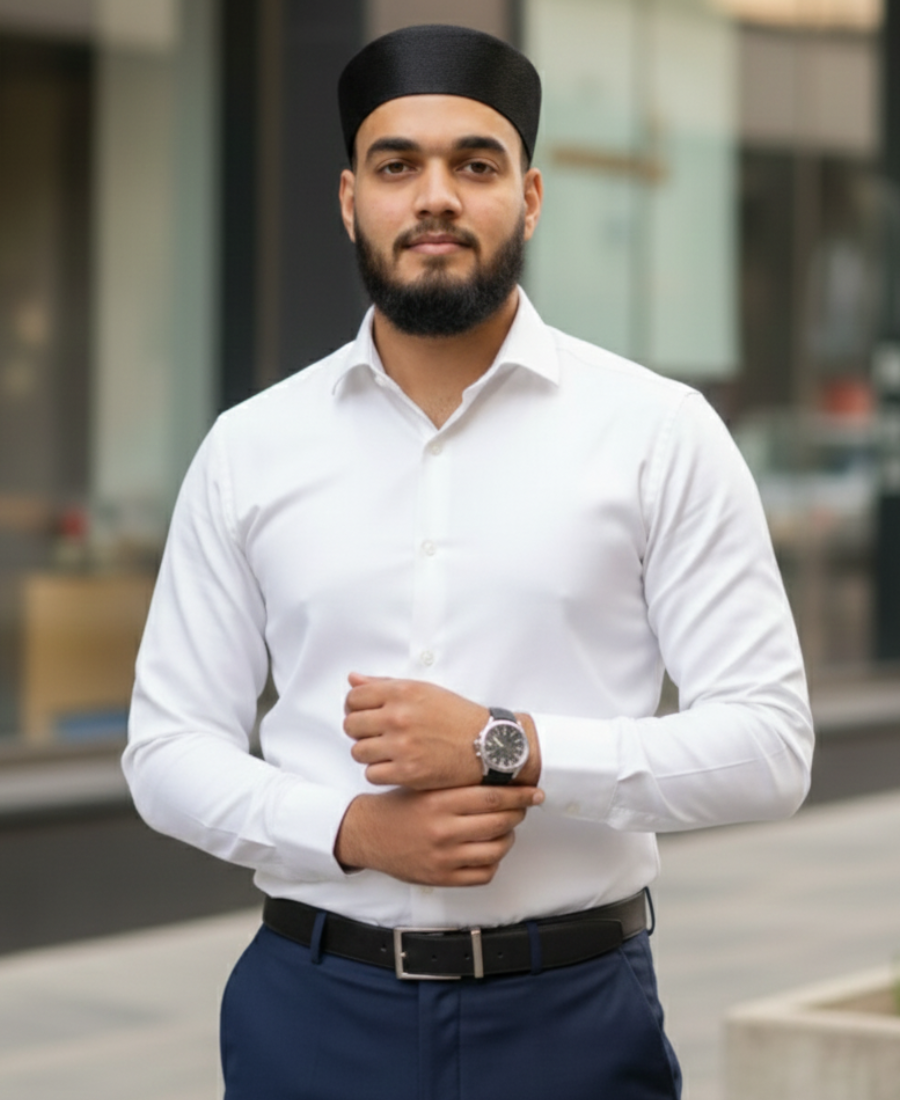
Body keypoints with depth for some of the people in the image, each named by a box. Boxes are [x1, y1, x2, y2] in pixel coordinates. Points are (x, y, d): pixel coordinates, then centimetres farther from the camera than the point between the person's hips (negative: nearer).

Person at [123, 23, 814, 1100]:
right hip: (314, 1007, 1)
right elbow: (168, 745, 5)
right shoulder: (250, 447, 4)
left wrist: (511, 746, -18)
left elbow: (768, 743, -6)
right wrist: (352, 830, -13)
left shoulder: (660, 432, -3)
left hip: (573, 1010, -1)